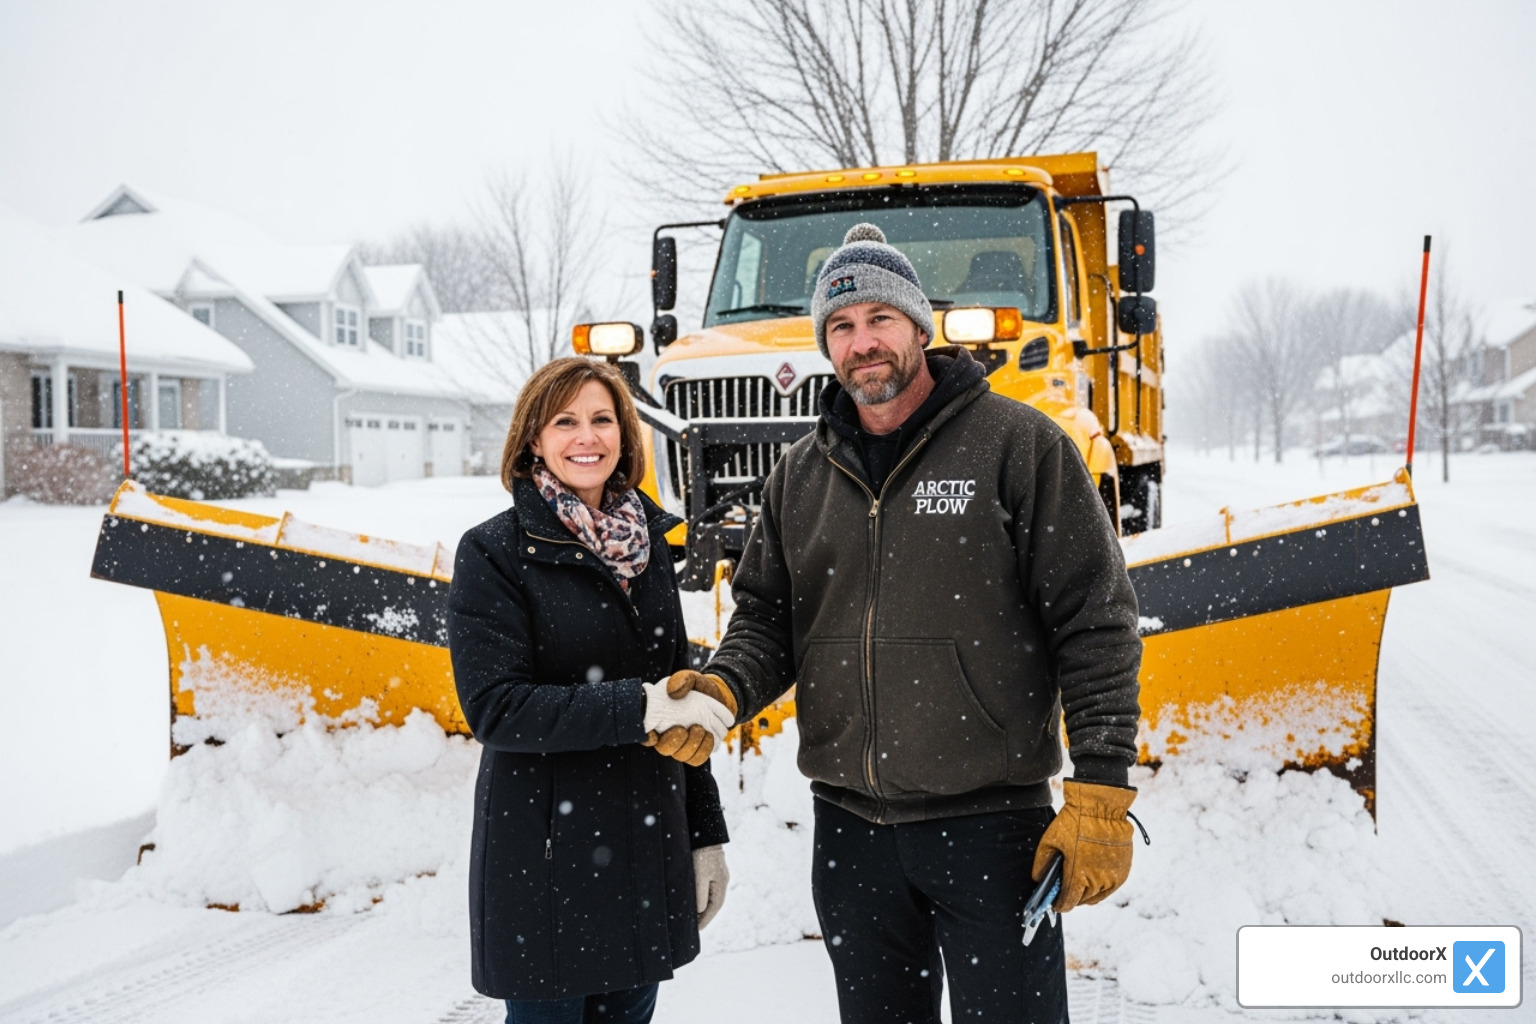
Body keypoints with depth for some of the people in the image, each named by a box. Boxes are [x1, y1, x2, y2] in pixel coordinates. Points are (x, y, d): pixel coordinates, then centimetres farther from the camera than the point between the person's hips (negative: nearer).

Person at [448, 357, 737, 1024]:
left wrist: (706, 834, 12)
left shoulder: (648, 543, 9)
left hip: (649, 846, 5)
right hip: (545, 856, -5)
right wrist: (635, 707, -25)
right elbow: (494, 706, -17)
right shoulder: (495, 552, -8)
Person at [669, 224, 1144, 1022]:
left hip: (989, 818, -4)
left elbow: (1094, 624, -8)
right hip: (849, 827, 5)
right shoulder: (800, 474, 10)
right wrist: (722, 690, -7)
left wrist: (1100, 796, -13)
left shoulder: (1017, 445, -6)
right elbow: (767, 617, 15)